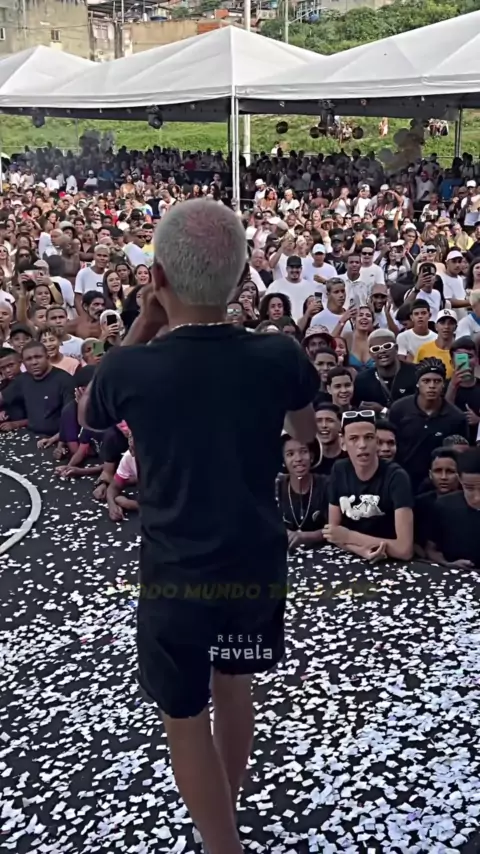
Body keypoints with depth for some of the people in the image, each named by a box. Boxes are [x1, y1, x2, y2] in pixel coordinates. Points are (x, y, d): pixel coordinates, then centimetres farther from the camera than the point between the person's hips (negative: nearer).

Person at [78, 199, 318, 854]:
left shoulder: (129, 367, -20)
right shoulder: (278, 356, -13)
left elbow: (88, 417, 6)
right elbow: (306, 433, 9)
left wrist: (141, 329, 1)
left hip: (176, 575, -4)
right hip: (257, 562, 4)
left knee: (185, 717, 15)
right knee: (233, 682, 27)